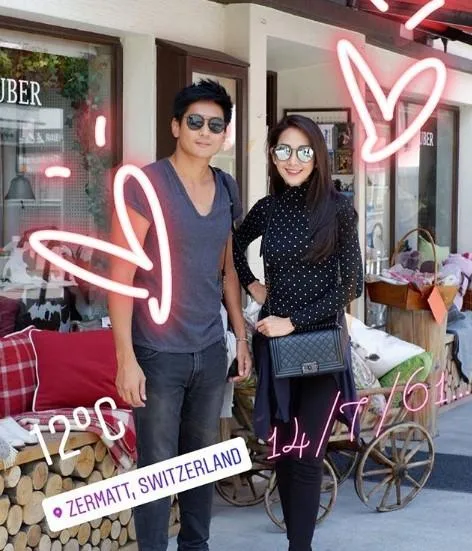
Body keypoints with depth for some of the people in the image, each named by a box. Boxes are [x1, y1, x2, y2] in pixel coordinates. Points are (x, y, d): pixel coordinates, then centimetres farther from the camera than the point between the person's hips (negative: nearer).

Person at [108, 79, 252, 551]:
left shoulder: (226, 189, 8)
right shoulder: (145, 184, -11)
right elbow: (121, 274, -14)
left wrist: (242, 337, 14)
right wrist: (126, 358, -17)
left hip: (210, 351, 6)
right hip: (158, 353, -6)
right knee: (157, 467, 2)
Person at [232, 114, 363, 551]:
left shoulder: (338, 209, -8)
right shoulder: (267, 209, 3)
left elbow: (351, 286, -10)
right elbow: (236, 245, 25)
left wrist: (294, 322, -14)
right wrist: (250, 284, 10)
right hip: (274, 341, 4)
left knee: (306, 453, -6)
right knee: (282, 448, 8)